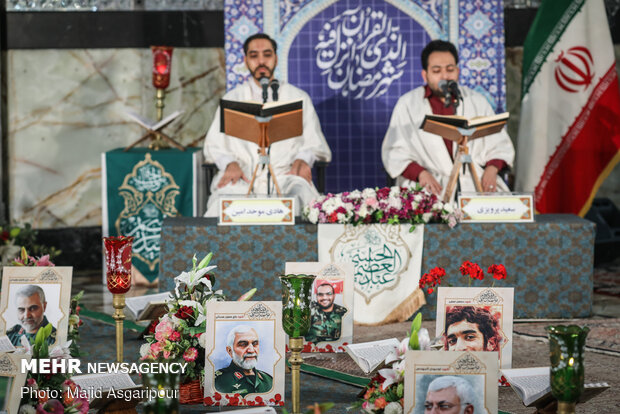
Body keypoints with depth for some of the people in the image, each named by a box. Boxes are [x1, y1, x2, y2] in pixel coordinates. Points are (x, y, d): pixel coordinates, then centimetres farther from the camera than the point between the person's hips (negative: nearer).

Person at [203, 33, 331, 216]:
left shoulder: (298, 98, 20)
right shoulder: (232, 98, 21)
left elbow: (314, 143, 14)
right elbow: (215, 144, 14)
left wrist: (303, 159, -10)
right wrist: (230, 163, -8)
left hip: (285, 174, 1)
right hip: (242, 177, 0)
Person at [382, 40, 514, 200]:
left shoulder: (477, 101, 16)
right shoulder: (407, 104, 8)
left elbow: (500, 145, 16)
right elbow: (394, 152, 2)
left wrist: (492, 169, -6)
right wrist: (420, 173, -16)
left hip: (476, 181, 2)